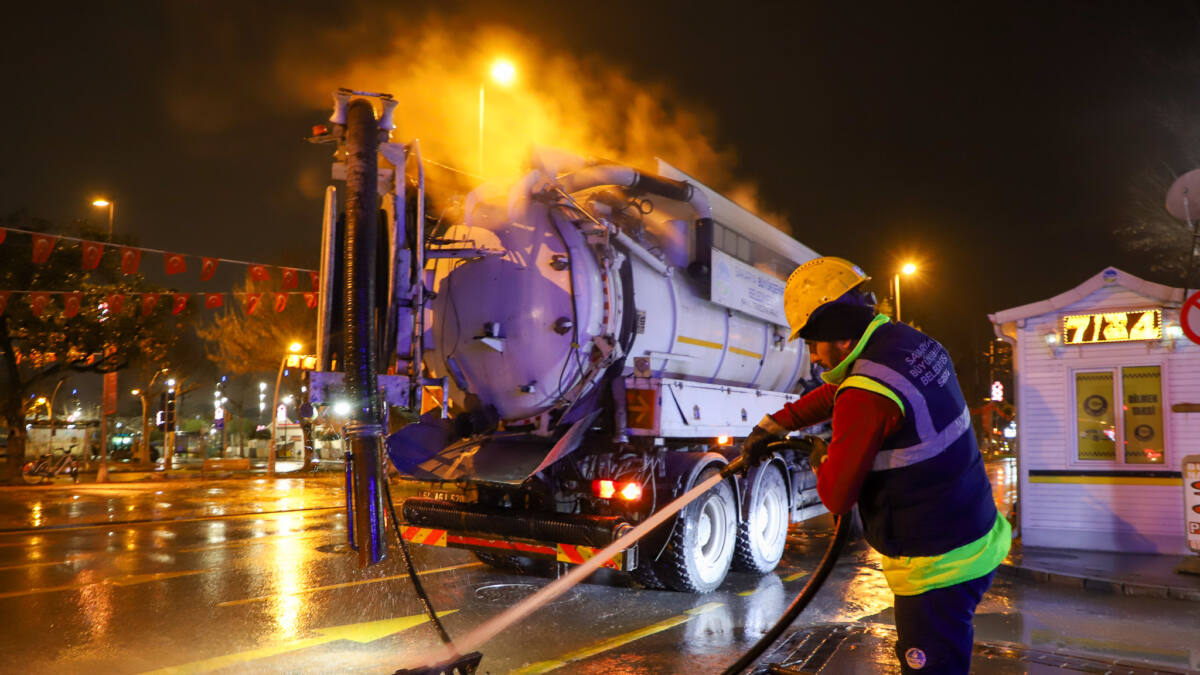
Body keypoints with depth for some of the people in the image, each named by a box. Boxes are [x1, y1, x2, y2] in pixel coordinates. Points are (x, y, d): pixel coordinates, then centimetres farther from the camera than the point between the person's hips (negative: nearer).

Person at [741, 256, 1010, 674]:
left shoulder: (866, 394, -27)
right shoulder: (911, 342, 1)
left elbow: (836, 497, -19)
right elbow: (834, 394, 16)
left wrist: (821, 463, 2)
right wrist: (772, 426, 17)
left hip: (938, 569, -9)